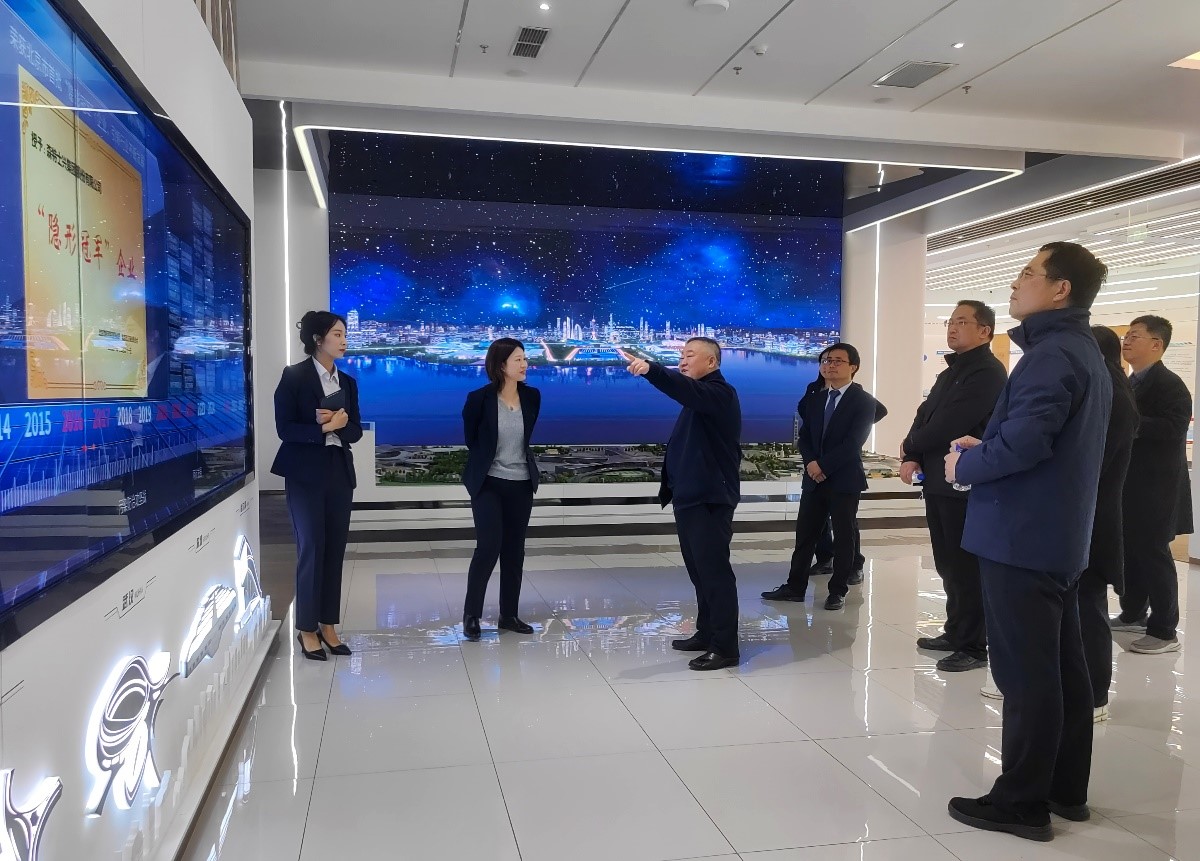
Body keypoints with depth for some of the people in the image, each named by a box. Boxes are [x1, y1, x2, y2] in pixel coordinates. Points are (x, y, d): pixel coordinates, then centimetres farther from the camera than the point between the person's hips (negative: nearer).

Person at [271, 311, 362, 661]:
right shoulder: (294, 376, -5)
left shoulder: (347, 381, 11)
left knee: (335, 550, 7)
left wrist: (340, 423, -13)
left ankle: (328, 625, 16)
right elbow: (285, 428, -12)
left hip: (339, 473, 5)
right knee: (311, 550, -2)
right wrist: (324, 428, -19)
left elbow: (356, 431, 7)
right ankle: (307, 629, 11)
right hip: (305, 474, -5)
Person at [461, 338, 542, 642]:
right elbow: (471, 439, 3)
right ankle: (471, 615, 7)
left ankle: (509, 615, 20)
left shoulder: (532, 396, -1)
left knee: (515, 550, 9)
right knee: (488, 547, -8)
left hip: (522, 483, 4)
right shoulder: (479, 398, -13)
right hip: (489, 483, -4)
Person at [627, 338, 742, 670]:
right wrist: (671, 486, 17)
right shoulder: (697, 397, 19)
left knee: (714, 571, -7)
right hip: (690, 497, 10)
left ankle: (726, 647, -2)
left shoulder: (720, 393, -13)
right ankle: (707, 633, 26)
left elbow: (685, 390, -34)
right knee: (699, 570, 16)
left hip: (710, 499, -10)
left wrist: (650, 369, -50)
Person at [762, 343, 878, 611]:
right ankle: (795, 586, 16)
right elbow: (804, 436, 9)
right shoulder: (814, 399, 13)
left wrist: (823, 465, -17)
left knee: (843, 536, 5)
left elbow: (854, 442, -15)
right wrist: (811, 463, -10)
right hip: (814, 477, 5)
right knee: (805, 534, 8)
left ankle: (838, 591, 15)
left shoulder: (864, 401, -5)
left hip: (845, 479, -5)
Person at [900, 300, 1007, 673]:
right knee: (948, 564, 16)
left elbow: (949, 425, -21)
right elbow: (925, 415, 11)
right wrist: (912, 459, -6)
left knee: (966, 566, -1)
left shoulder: (987, 372, -12)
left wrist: (910, 447, -6)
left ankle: (973, 646, 9)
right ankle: (955, 632, 27)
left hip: (965, 484, -9)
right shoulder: (951, 371, 19)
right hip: (939, 481, 9)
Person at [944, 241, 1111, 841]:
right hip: (1059, 536, 10)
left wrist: (964, 465, -11)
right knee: (1061, 666, 16)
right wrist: (984, 448, 9)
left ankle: (1022, 802, 9)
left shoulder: (1051, 354, -17)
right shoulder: (1083, 352, 16)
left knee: (1026, 674, -2)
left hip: (1021, 537, -10)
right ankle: (1066, 789, 28)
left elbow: (1024, 441, -29)